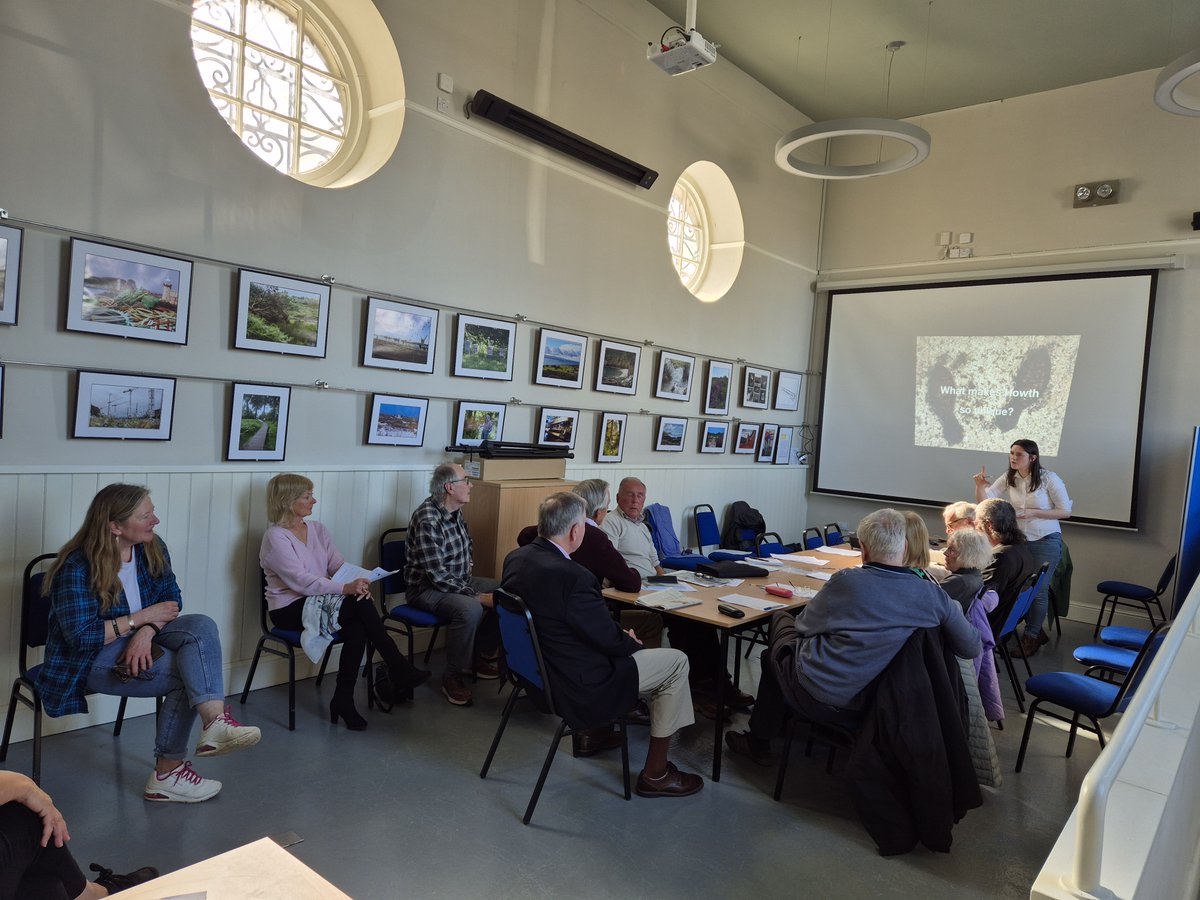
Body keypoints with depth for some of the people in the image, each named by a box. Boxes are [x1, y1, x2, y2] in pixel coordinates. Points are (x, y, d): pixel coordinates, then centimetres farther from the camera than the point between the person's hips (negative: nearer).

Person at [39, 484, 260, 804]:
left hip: (139, 638, 6)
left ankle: (215, 719, -38)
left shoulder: (153, 549, -2)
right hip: (89, 658, -6)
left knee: (201, 626, -24)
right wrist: (142, 618, -19)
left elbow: (172, 599, 0)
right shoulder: (77, 568, -20)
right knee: (186, 676, -24)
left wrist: (146, 632, -20)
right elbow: (80, 637, -23)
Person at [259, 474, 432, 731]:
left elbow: (339, 565, 5)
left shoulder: (317, 529, 12)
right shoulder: (275, 537, -10)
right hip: (290, 610, -6)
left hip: (321, 603, 6)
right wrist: (346, 588, -32)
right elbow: (301, 581, -21)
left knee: (357, 628, -28)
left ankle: (343, 700, -17)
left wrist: (358, 582, -18)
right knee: (360, 605, -28)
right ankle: (399, 669, -22)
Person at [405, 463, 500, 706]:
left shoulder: (454, 511, 4)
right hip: (426, 588, -9)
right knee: (470, 609, -34)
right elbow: (437, 575, -28)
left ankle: (480, 657, 14)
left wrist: (468, 573, 10)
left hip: (458, 581, 9)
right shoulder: (427, 519, -25)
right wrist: (475, 595, -26)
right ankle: (453, 677, -15)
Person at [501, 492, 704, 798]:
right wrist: (630, 641, 4)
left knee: (627, 646, 28)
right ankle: (655, 774, 15)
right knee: (676, 662, 4)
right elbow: (610, 640, -19)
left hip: (534, 668, 9)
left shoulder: (515, 558, -4)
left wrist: (621, 636, 8)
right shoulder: (571, 576, -31)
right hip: (575, 686, -9)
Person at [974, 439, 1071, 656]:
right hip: (1019, 540, 4)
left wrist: (1034, 513, -20)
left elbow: (1066, 511, -9)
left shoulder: (1049, 478, -12)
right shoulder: (1009, 478, 0)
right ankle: (1037, 632, 24)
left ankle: (1030, 637, 17)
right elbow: (985, 502, -5)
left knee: (1038, 590, 1)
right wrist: (980, 486, -25)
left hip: (1046, 541, -4)